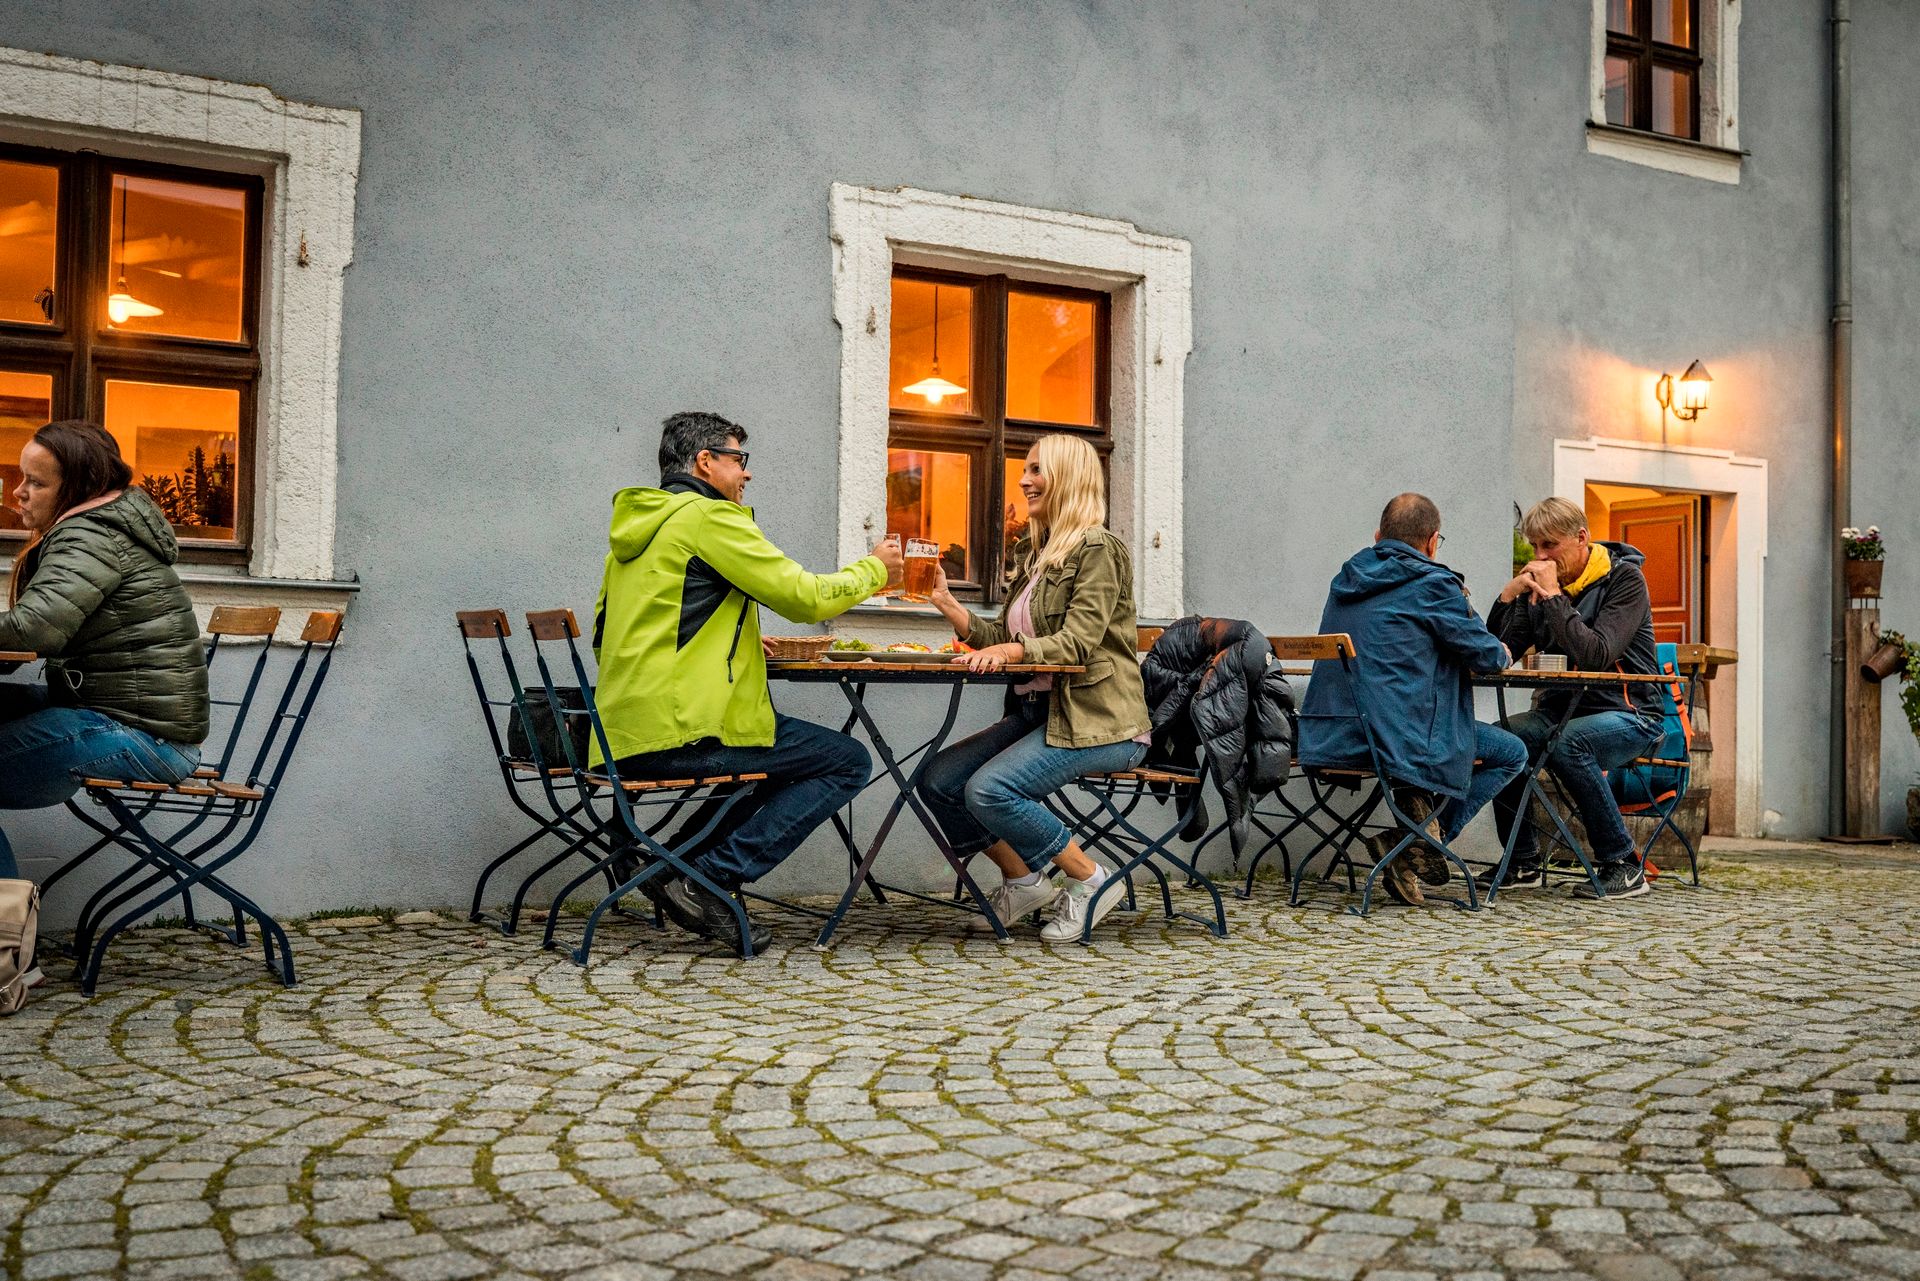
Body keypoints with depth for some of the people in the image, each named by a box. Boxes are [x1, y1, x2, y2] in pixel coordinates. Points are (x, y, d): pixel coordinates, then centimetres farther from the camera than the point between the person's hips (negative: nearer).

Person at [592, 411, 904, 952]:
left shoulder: (634, 522, 20)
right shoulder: (710, 516, -8)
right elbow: (806, 597, -9)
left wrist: (741, 642, 23)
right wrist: (874, 567, 10)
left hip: (625, 734, 10)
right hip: (680, 730, -10)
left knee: (788, 757, 27)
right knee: (848, 761, -1)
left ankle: (684, 867, 14)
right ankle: (708, 878, -8)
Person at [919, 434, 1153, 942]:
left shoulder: (1095, 549, -9)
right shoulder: (1033, 553, 18)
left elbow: (1078, 643, -19)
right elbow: (1006, 639, 13)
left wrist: (1011, 649, -33)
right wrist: (950, 607, 1)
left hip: (1096, 722, -9)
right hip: (1037, 710, 9)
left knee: (989, 789, -26)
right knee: (937, 781, -5)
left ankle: (1089, 881, -7)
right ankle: (1023, 880, 10)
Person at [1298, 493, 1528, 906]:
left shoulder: (1345, 582, 16)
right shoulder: (1432, 583, -5)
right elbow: (1486, 655, -1)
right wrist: (1502, 654, 23)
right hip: (1400, 739, -8)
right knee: (1511, 754, 11)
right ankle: (1415, 840, -1)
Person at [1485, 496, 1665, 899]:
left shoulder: (1624, 579, -9)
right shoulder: (1541, 584, 7)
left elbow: (1596, 656, -25)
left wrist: (1553, 597, -22)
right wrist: (1509, 595, -10)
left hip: (1628, 715, -6)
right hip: (1563, 709, 6)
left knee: (1567, 744, -35)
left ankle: (1623, 866, -21)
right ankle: (1523, 862, -3)